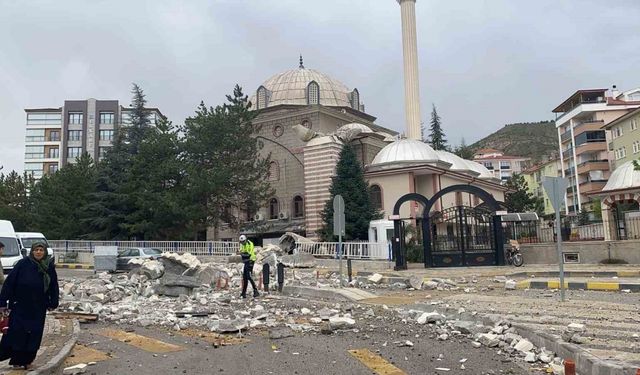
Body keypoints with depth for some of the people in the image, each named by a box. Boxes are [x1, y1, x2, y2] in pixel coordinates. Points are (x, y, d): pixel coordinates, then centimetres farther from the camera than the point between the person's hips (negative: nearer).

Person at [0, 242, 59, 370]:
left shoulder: (49, 267, -1)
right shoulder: (23, 264, -9)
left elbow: (54, 286, 6)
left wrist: (53, 303, 5)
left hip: (38, 309, 2)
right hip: (20, 306, -2)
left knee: (34, 334, 7)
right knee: (17, 332, 3)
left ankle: (27, 360, 21)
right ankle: (16, 360, 19)